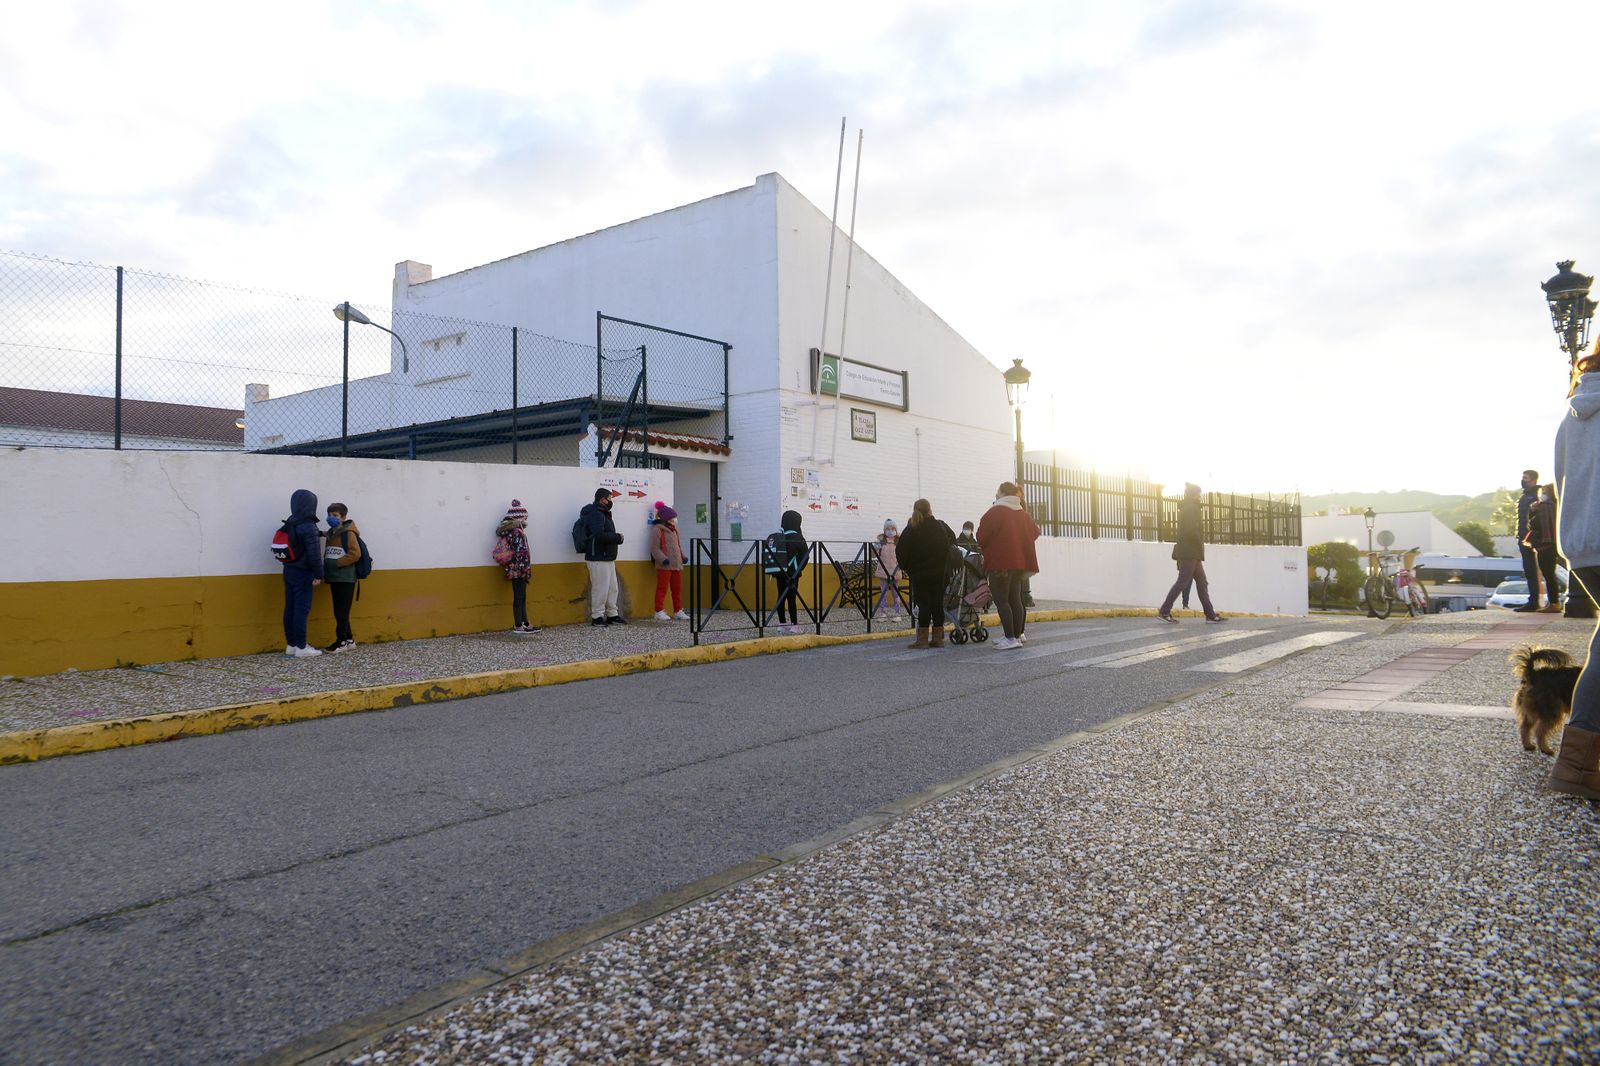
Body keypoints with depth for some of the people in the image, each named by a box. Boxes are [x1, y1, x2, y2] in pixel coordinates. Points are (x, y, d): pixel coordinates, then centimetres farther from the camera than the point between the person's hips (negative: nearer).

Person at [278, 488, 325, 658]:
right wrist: (318, 575, -13)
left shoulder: (288, 525, 9)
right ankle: (301, 648, -1)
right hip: (302, 573, -8)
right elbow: (314, 553, -18)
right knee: (302, 609, -4)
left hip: (289, 571, 8)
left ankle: (291, 645, 16)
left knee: (290, 608, 10)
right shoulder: (308, 527, -16)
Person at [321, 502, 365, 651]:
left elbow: (355, 554, -18)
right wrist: (326, 573, 7)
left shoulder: (348, 533, -9)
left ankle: (341, 641, 2)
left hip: (345, 579, -8)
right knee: (339, 611, 11)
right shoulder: (330, 533, 15)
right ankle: (348, 639, 19)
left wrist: (336, 564, -18)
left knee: (342, 611, -4)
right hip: (335, 578, 8)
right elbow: (328, 555, 20)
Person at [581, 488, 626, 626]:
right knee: (600, 588, -6)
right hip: (598, 559, -10)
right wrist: (617, 537, -15)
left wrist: (616, 537, -2)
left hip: (608, 558, 10)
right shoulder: (596, 515, -15)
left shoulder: (603, 514, 18)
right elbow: (599, 535, -26)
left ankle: (612, 615, 21)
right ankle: (597, 618, 2)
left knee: (612, 588, 14)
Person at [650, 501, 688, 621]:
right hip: (664, 566, -8)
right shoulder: (657, 529, -7)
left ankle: (679, 611, 18)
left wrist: (682, 556, 14)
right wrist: (663, 559, -22)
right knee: (662, 588, -5)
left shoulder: (674, 530, 20)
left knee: (677, 588, 11)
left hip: (677, 564, 8)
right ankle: (659, 612, -1)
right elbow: (654, 548, -13)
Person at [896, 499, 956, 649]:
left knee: (923, 605, 0)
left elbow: (901, 552, -6)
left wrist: (905, 567, 9)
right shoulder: (941, 527, 0)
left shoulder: (910, 530, -9)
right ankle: (938, 638, 11)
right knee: (938, 604, 8)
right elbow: (953, 540, 14)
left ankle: (922, 639, -2)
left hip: (920, 575, -3)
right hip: (940, 574, 3)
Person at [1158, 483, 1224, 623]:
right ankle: (1164, 611, -11)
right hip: (1190, 552, -10)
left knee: (1201, 581, 8)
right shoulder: (1191, 508, -10)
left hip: (1191, 553, 10)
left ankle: (1210, 614, 8)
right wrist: (1201, 545, -10)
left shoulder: (1185, 509, 19)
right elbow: (1191, 530, -22)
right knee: (1182, 581, -10)